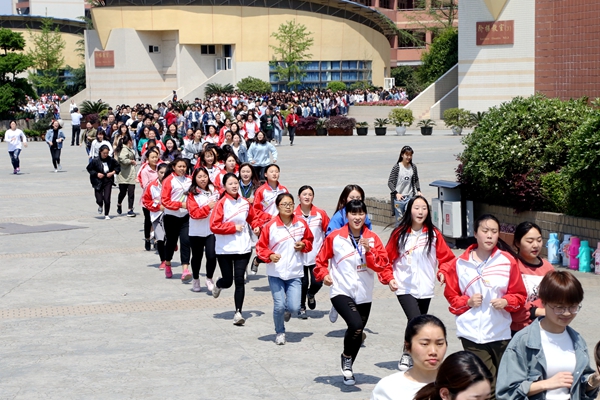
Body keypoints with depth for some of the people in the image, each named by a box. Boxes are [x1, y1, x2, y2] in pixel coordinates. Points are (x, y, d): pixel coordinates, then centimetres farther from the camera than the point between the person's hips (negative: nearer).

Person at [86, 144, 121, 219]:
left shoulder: (111, 160, -6)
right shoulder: (95, 160, -11)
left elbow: (118, 166, 10)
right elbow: (89, 168, 0)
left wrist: (113, 172, -6)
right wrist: (96, 174, -12)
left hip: (108, 182, 1)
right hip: (98, 182, -1)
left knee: (107, 199, -6)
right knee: (99, 200, -3)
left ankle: (106, 215, 14)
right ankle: (100, 206, 36)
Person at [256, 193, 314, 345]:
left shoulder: (301, 224, 1)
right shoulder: (270, 226, -7)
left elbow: (309, 241, 17)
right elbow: (261, 247, -1)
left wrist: (303, 245, -5)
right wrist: (270, 256, -20)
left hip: (295, 273, 2)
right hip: (275, 273, -2)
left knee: (294, 307, -7)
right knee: (279, 305, -7)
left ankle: (288, 311, 32)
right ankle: (279, 332, 21)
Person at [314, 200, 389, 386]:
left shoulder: (372, 238, 1)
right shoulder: (335, 237, -4)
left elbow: (382, 264, -5)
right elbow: (321, 259, 8)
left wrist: (369, 251, -19)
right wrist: (324, 274, -8)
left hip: (364, 295, 4)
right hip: (341, 291, -3)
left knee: (358, 332, 11)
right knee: (356, 324, -26)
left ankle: (348, 370, 35)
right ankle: (346, 356, 3)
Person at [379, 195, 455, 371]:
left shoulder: (434, 234, 0)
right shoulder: (399, 234, -3)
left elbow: (447, 257, 4)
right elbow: (386, 258, 5)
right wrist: (389, 278, -6)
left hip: (425, 289, 3)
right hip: (405, 288, -3)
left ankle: (414, 355, 31)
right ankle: (407, 354, 2)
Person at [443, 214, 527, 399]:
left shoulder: (508, 262, 1)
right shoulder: (460, 263, 2)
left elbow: (519, 295, 7)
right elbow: (451, 295, 10)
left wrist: (506, 302, -12)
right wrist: (467, 302, -8)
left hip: (500, 333, 1)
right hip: (472, 333, -1)